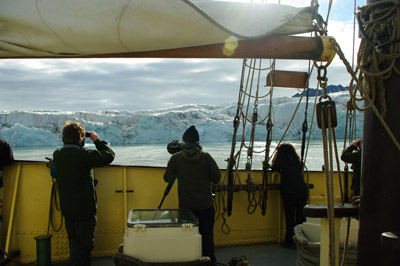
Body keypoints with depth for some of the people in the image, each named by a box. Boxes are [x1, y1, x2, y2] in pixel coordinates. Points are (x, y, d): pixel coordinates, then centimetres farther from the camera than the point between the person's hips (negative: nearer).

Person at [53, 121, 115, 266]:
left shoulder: (57, 155, 0)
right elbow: (109, 156, -18)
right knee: (84, 244, 4)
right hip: (84, 210, -7)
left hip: (66, 209, 8)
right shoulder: (83, 155, -23)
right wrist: (97, 140, -7)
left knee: (75, 243, 20)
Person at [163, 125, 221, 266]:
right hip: (205, 204, 0)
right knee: (207, 236, 10)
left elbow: (167, 178, 4)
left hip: (185, 205, 0)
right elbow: (216, 178, -3)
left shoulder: (176, 158, -5)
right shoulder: (206, 157, -6)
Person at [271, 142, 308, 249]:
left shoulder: (282, 160, 2)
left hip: (289, 191, -5)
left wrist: (275, 156, 25)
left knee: (290, 217, 3)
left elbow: (273, 168, 13)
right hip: (303, 190, 5)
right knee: (301, 216, 11)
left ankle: (290, 242, 9)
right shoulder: (298, 160, 15)